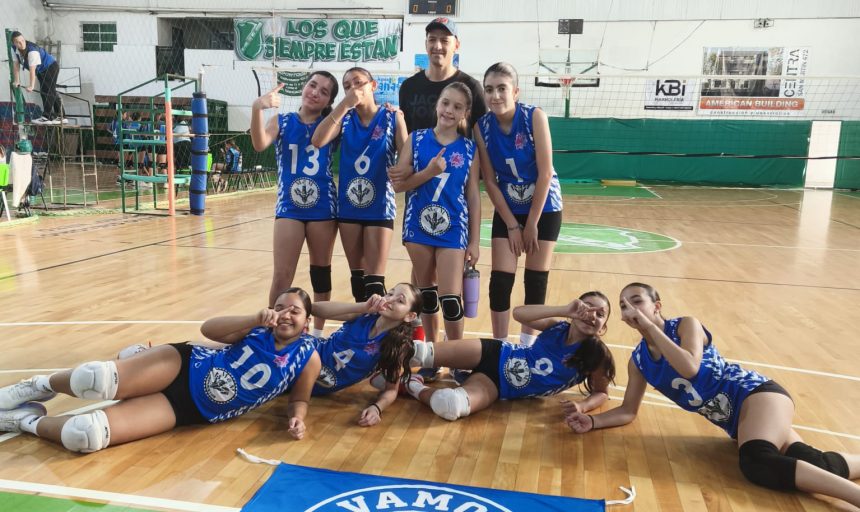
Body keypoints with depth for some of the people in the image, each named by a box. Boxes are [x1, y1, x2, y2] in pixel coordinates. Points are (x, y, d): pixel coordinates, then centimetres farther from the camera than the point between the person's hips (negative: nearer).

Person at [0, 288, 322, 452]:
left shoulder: (308, 359, -2)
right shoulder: (258, 329, 0)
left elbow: (299, 398, 8)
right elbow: (208, 328, -8)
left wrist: (297, 419, -15)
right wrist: (255, 319, -23)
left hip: (193, 411, -1)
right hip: (185, 365, 1)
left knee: (86, 436, -20)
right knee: (96, 379, -27)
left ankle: (26, 421, 12)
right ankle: (39, 387, 9)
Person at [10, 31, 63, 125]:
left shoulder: (32, 50, -32)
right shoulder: (14, 49, -10)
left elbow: (32, 69, -37)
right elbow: (15, 65, -6)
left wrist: (31, 86, -40)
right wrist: (16, 81, -11)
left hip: (51, 67, -8)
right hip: (41, 71, 8)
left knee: (46, 92, -14)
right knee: (51, 93, 12)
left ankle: (47, 117, -12)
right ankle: (59, 117, 20)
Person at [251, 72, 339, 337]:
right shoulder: (282, 121, 2)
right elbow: (260, 144, -15)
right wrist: (257, 109, -32)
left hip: (323, 208, 1)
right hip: (289, 208, -1)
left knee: (321, 273, 11)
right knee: (281, 277, -2)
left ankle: (318, 332, 27)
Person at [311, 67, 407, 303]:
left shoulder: (392, 117, -1)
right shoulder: (345, 118, 4)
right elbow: (317, 141, -14)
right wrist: (345, 104, -19)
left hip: (379, 207, -3)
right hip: (348, 206, 3)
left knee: (374, 281, -3)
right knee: (356, 275, 13)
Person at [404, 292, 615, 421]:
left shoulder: (594, 356, -12)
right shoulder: (557, 327, -9)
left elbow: (601, 392, 1)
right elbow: (518, 313, -23)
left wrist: (582, 406, -21)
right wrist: (564, 310, -31)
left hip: (499, 386, -1)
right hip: (495, 354, 1)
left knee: (449, 406, -33)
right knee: (418, 353, -16)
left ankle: (415, 387, -1)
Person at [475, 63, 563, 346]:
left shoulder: (534, 116, -19)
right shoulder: (482, 126, -12)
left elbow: (545, 174, -18)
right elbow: (489, 180, -7)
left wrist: (532, 223, -14)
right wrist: (511, 224, -9)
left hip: (544, 208, -2)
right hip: (507, 210, 2)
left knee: (536, 281, 4)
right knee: (500, 281, -3)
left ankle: (527, 344, 21)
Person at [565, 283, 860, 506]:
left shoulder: (685, 325, -8)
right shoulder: (638, 361, 8)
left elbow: (689, 368, -27)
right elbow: (628, 411, 12)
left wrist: (650, 326, -22)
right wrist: (593, 422, -4)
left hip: (757, 393, -5)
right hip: (736, 422, 5)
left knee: (757, 461, -34)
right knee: (809, 462, -18)